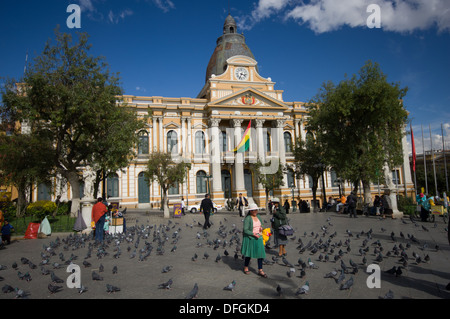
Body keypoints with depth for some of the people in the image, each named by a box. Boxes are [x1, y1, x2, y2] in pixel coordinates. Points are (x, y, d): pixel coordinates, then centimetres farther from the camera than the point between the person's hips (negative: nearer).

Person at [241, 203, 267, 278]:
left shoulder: (258, 217, 6)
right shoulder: (247, 218, -15)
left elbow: (261, 225, 19)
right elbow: (245, 230, -18)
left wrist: (261, 228, -4)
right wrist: (254, 234, -24)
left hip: (259, 238, 6)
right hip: (250, 238, -6)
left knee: (260, 253, 1)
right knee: (249, 254, 8)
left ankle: (260, 271, 9)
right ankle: (246, 268, 30)